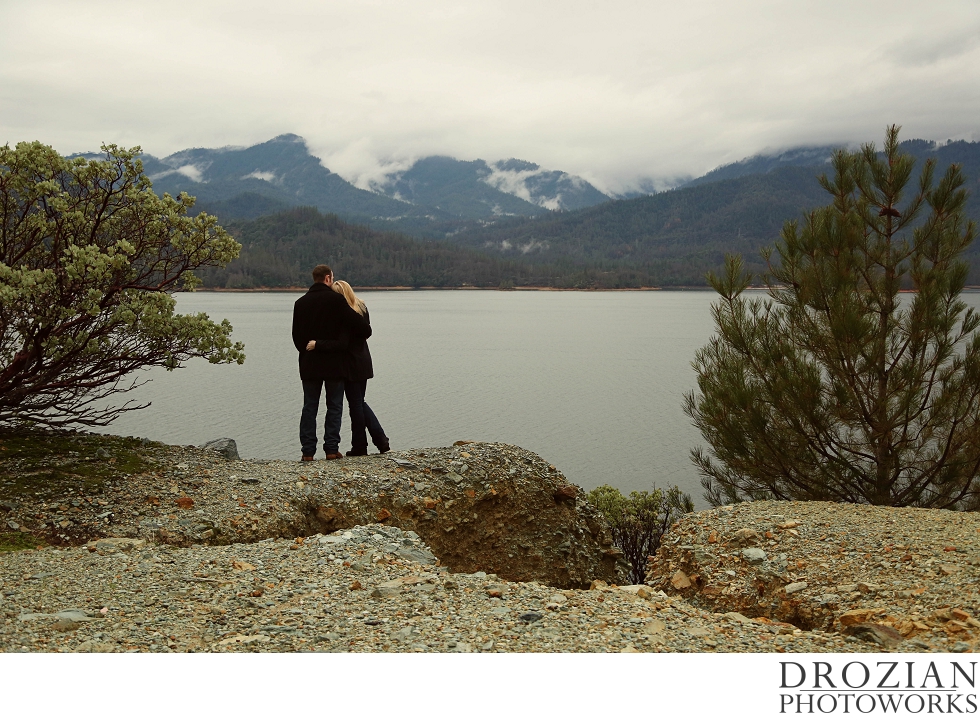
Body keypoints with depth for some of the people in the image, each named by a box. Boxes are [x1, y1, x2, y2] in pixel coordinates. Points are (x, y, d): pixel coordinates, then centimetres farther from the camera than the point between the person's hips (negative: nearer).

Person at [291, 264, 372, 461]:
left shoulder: (300, 303, 6)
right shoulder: (336, 299, -9)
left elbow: (296, 335, 9)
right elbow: (356, 322, -8)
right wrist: (367, 331, 12)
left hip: (309, 364, 4)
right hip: (334, 363, -3)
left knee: (309, 407, 8)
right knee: (334, 407, 6)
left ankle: (308, 450, 5)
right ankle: (331, 448, 3)